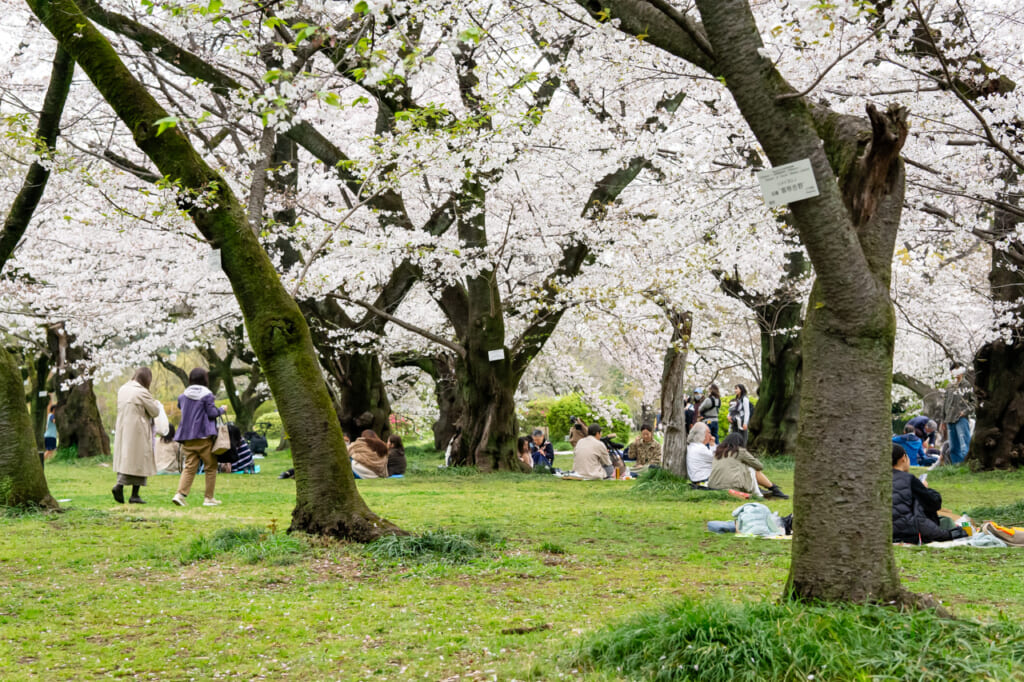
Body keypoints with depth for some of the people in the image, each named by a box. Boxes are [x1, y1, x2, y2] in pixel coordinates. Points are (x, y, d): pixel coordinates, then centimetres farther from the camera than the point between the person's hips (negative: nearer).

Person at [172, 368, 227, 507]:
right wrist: (222, 410, 7)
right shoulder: (207, 395, -9)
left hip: (187, 437, 5)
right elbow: (212, 413, -11)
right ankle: (209, 498, 8)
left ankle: (180, 494, -14)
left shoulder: (183, 396, 7)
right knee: (210, 467, 7)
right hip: (204, 436, -5)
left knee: (189, 467, 4)